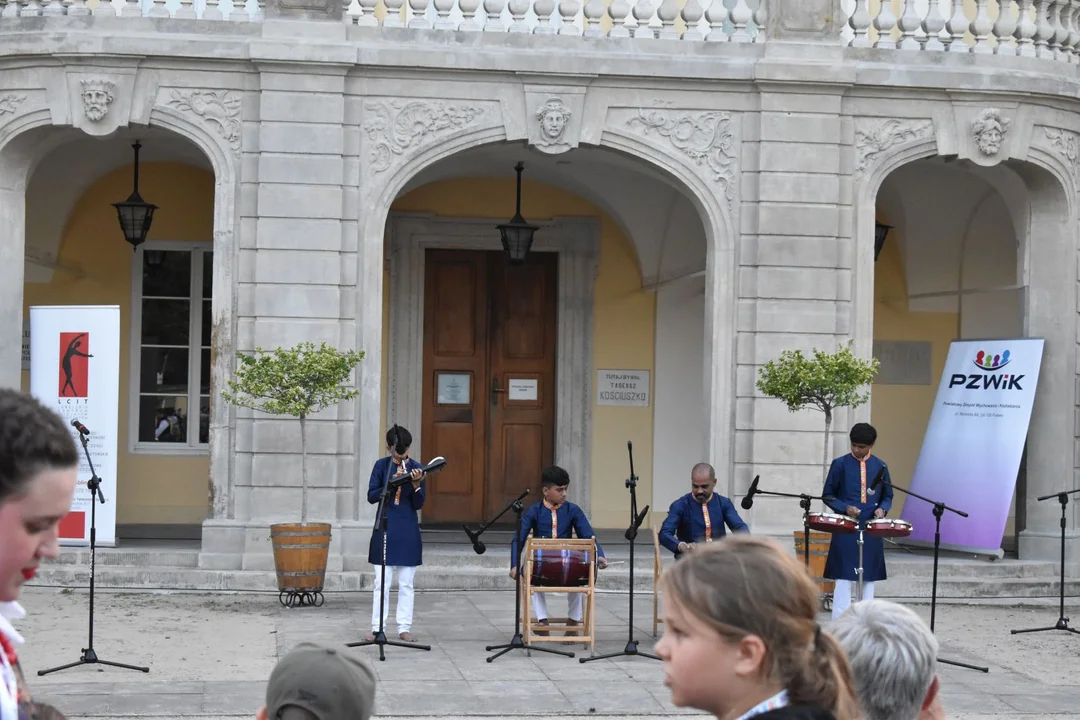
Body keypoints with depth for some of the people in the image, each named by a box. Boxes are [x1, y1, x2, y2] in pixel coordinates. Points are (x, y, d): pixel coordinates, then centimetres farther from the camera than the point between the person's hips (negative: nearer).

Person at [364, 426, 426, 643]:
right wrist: (393, 483, -18)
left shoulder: (415, 467, 0)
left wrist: (416, 484, -20)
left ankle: (404, 628, 11)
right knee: (381, 582, 1)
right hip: (385, 529, 0)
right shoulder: (382, 465, 0)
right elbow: (371, 496, -5)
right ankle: (377, 628, 6)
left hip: (408, 531, 1)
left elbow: (419, 504, -1)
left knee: (406, 584, 5)